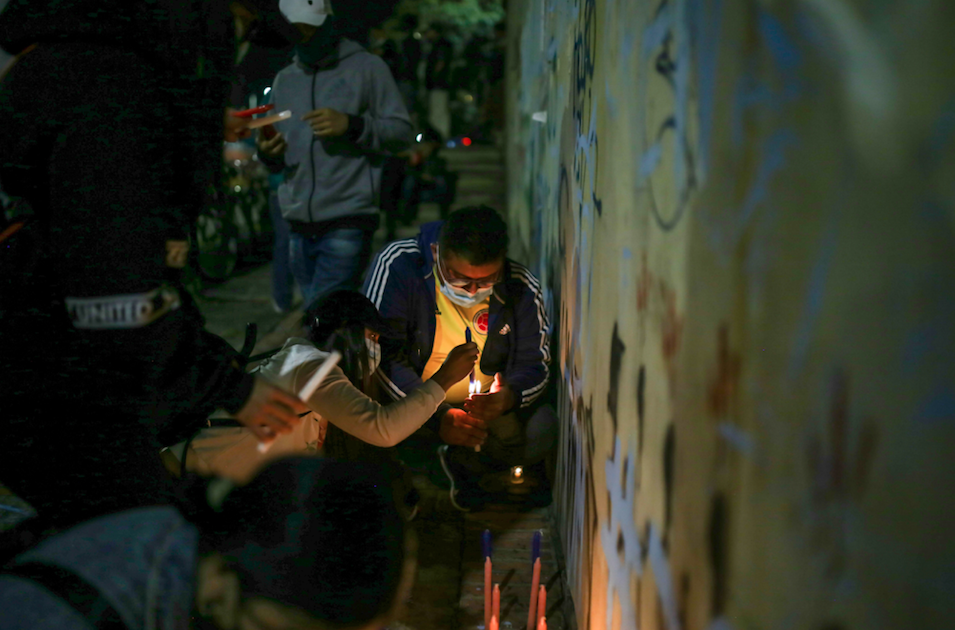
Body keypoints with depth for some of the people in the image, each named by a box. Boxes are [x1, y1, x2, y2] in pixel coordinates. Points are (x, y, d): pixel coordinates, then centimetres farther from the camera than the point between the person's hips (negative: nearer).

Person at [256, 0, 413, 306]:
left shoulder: (366, 68, 2)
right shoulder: (284, 80, 17)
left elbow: (402, 132, -1)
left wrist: (351, 125, -16)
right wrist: (267, 153, -3)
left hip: (347, 224, -5)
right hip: (300, 226, 5)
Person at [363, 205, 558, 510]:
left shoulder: (522, 288, -11)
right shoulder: (397, 265, -20)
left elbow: (534, 366, -3)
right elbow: (379, 353, -22)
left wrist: (510, 396, -29)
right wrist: (436, 416, -32)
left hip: (486, 411, 2)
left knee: (542, 428, -24)